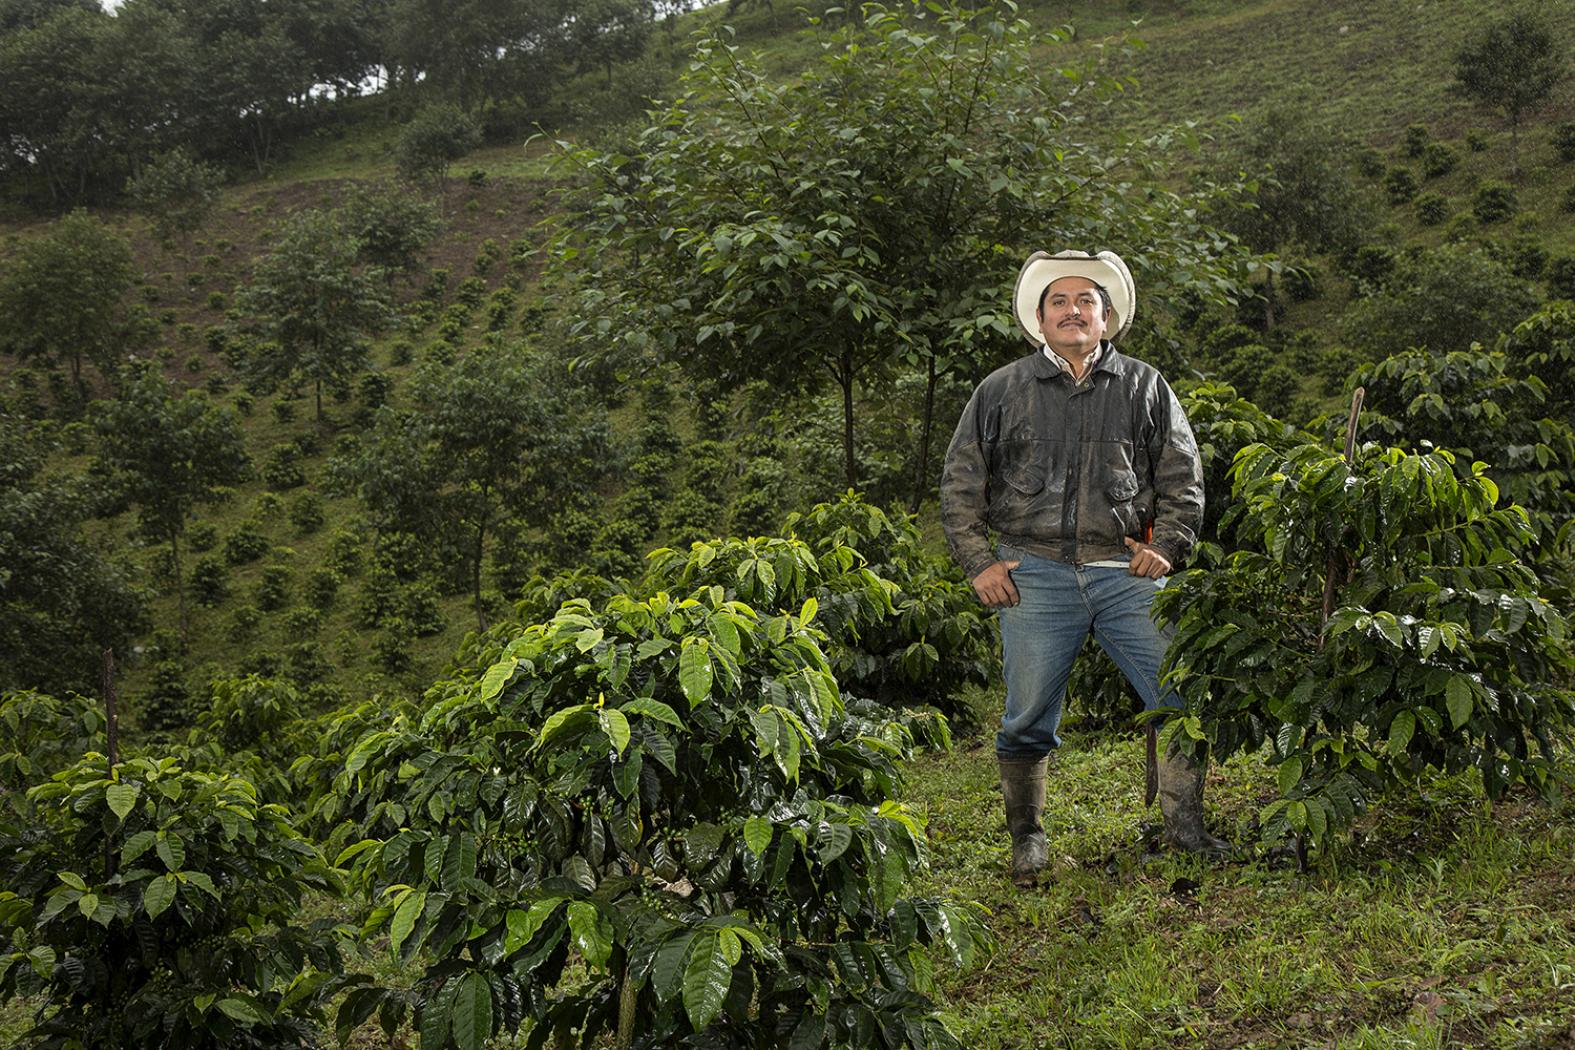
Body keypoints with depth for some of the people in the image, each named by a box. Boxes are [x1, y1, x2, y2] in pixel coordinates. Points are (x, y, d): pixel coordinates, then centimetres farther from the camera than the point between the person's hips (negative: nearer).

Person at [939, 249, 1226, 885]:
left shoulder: (1144, 387, 12)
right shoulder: (1001, 392, 10)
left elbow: (1183, 480, 15)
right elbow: (960, 486, 12)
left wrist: (1165, 548, 2)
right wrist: (979, 563, 3)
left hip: (1127, 571, 1)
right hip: (1035, 574, -1)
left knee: (1182, 695, -5)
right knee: (1028, 717, 2)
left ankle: (1183, 824, 10)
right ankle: (1027, 838, 19)